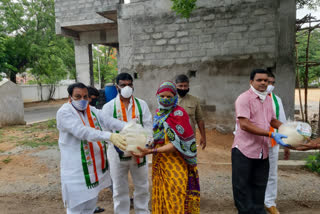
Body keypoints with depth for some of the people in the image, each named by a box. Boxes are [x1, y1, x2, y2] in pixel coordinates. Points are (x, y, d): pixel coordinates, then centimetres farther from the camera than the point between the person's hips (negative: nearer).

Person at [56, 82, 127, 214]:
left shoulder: (92, 110, 7)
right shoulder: (64, 113, -13)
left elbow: (107, 120, -9)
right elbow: (83, 132, -28)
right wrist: (110, 136, -40)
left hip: (95, 168, 6)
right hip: (76, 171, -6)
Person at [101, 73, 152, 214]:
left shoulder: (142, 104, 2)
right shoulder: (109, 107, -3)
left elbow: (148, 126, -2)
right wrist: (121, 148, -21)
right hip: (118, 154, -2)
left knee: (142, 187, 17)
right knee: (120, 189, 14)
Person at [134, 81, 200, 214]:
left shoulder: (178, 113, -14)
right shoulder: (158, 112, 9)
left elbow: (176, 144, -20)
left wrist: (150, 151, -24)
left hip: (175, 165, -6)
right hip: (159, 163, 6)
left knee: (175, 199, 2)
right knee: (161, 197, 15)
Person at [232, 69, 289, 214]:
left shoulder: (268, 99, 12)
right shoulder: (244, 98, -12)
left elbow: (272, 120, 23)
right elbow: (244, 125, -22)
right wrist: (271, 135, -25)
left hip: (263, 151, 7)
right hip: (244, 150, -7)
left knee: (260, 186, 16)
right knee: (242, 186, 6)